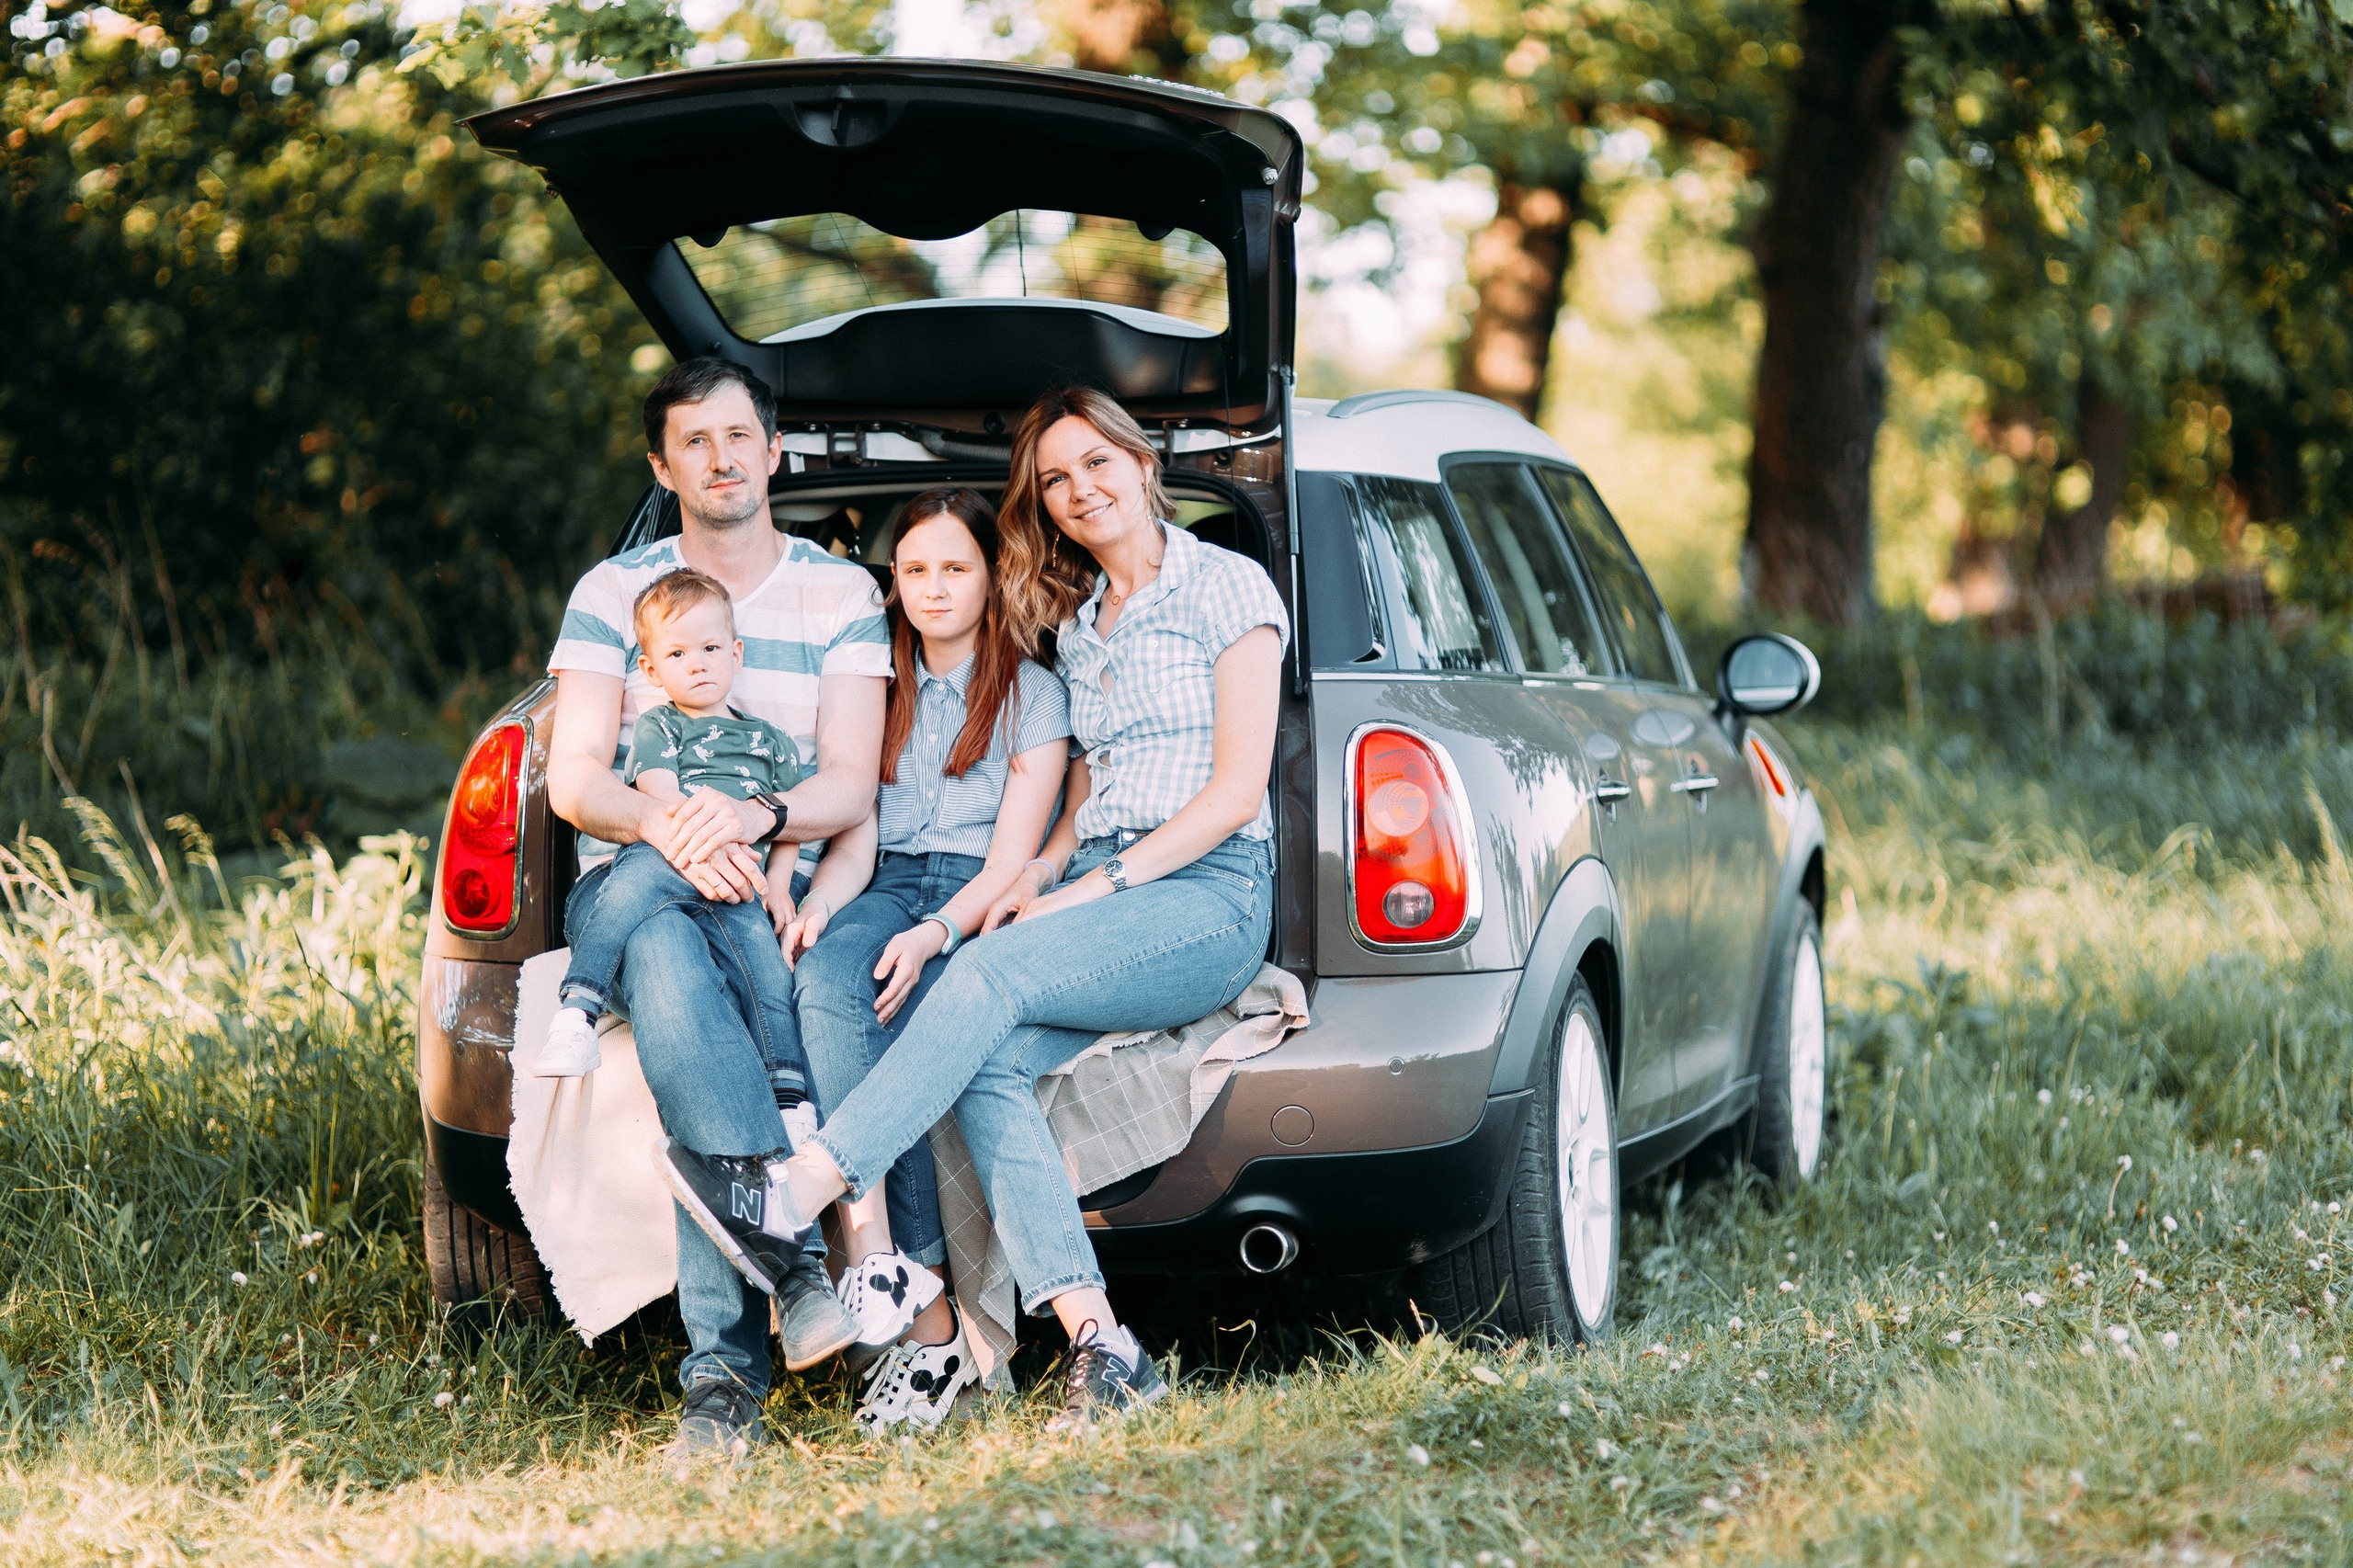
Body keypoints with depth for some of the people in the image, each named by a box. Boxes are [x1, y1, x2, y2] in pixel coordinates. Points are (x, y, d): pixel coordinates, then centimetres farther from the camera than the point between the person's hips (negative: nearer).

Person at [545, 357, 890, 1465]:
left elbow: (850, 791, -1)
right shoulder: (612, 591, 11)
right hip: (633, 881, 0)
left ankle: (722, 1373, -40)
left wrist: (755, 818, -25)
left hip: (780, 886, 0)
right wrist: (667, 826, -23)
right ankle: (797, 1266, -48)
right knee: (670, 968, -39)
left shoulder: (841, 595, 10)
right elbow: (572, 780, 0)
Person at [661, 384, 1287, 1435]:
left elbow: (1238, 789, -5)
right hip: (1099, 892, 6)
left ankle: (799, 1192, -40)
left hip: (1207, 892, -6)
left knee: (994, 973, -33)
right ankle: (1099, 1350, -38)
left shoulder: (1226, 588, 3)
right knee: (989, 1068, -27)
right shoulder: (1076, 625, 24)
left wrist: (1100, 884, -12)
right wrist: (1045, 870, 5)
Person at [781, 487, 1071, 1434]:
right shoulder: (879, 690, 22)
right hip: (886, 892, 3)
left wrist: (937, 934, -20)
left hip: (981, 909, -3)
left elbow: (1012, 859, -1)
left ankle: (870, 1253, -40)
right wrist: (815, 908, -10)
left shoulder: (1032, 692, 9)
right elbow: (854, 834, 13)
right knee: (825, 979, -34)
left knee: (847, 1016, -34)